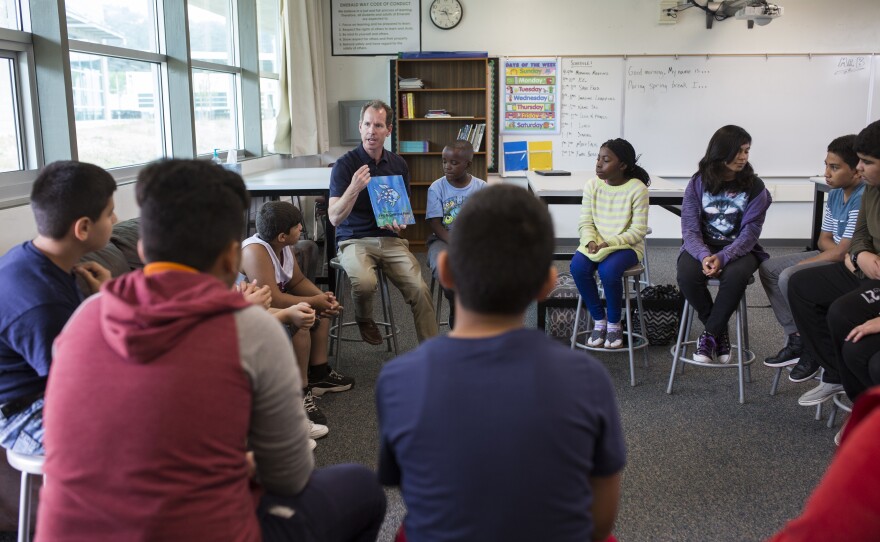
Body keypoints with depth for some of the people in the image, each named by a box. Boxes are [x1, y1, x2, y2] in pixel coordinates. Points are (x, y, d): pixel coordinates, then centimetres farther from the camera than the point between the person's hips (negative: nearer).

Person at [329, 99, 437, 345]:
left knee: (420, 290, -18)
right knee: (365, 283, -33)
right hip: (354, 240, -3)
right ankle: (364, 319, 2)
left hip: (390, 239, 3)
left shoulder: (398, 165, 7)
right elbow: (334, 218, -13)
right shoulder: (345, 165, -6)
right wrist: (354, 188, -28)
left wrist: (400, 222, -4)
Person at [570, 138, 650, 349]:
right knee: (578, 266, -27)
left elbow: (638, 231, -13)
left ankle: (614, 324, -7)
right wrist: (591, 242, -21)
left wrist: (609, 244, -24)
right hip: (595, 244, 4)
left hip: (626, 245, -4)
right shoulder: (592, 185, 1)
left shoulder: (637, 188, -11)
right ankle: (599, 321, -6)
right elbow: (585, 223, 0)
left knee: (609, 270, -34)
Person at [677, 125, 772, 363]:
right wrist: (704, 256, -27)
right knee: (687, 275, -32)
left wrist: (722, 257, -28)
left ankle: (710, 334, -13)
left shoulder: (754, 187, -2)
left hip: (739, 249, -1)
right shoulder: (697, 183, 0)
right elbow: (690, 229, -6)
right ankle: (720, 332, -7)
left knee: (735, 275, -36)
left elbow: (749, 232, -10)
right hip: (701, 247, 1)